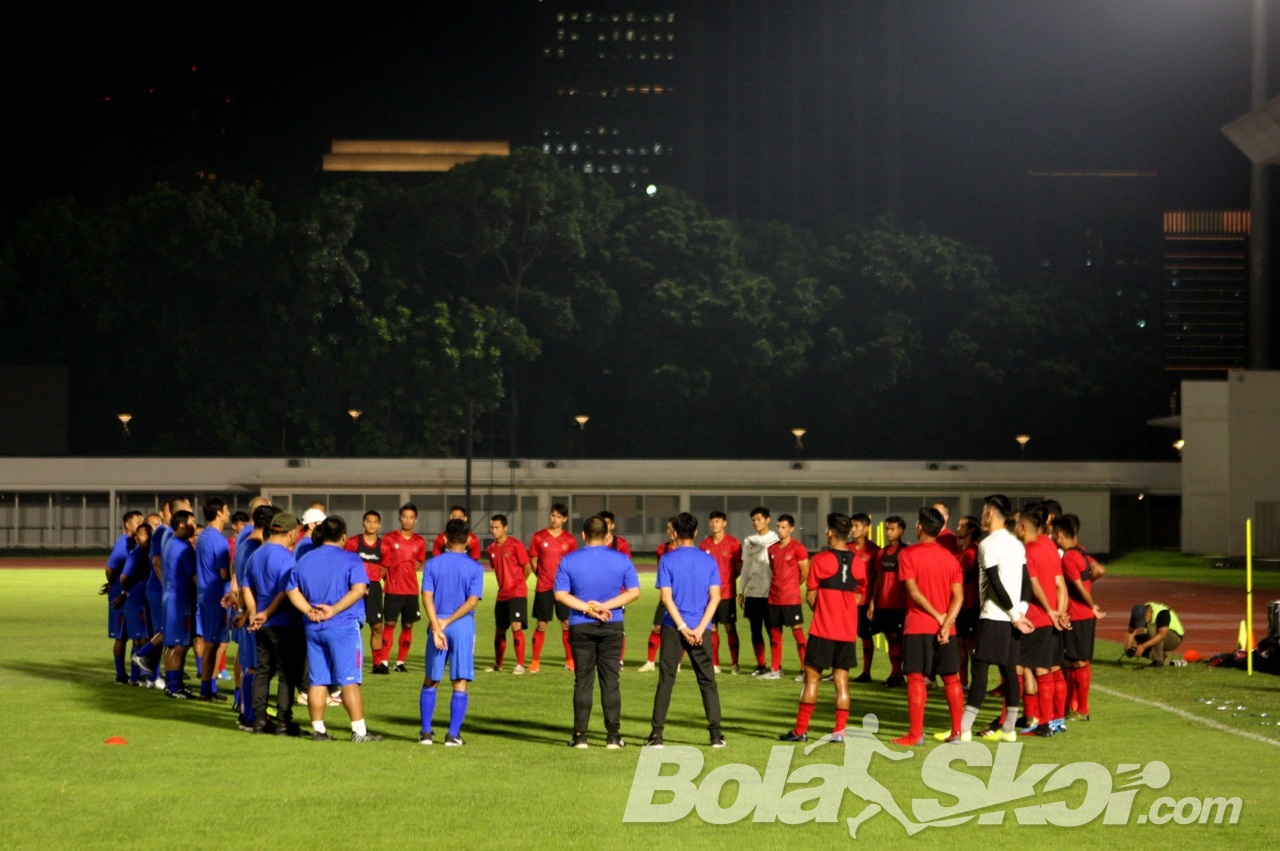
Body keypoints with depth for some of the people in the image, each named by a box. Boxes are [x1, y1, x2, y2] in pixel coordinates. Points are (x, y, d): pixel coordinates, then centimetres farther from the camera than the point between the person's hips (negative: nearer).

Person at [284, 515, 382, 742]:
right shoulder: (350, 560, -4)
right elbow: (358, 589, -16)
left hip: (313, 628, 5)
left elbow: (292, 591, 7)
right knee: (349, 680, -4)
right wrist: (334, 610, -16)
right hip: (343, 627, -5)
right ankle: (359, 730, -5)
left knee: (318, 681, 10)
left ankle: (318, 729, 11)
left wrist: (309, 610, -4)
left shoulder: (304, 561, 12)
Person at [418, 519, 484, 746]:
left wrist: (437, 627, -12)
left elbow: (427, 597, -6)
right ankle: (453, 734, -1)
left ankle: (426, 732, 11)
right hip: (463, 626, -2)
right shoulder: (474, 567, 0)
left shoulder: (433, 564, 4)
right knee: (460, 684, 3)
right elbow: (472, 601, -10)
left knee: (430, 681, 13)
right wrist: (447, 622, -10)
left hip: (437, 625, 2)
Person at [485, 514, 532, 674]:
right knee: (499, 630, 13)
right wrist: (505, 584, 14)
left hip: (517, 593, -6)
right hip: (502, 594, 7)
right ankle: (498, 664, 29)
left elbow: (527, 568, -5)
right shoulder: (491, 549, 9)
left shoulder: (515, 545, -10)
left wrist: (517, 583, 7)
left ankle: (520, 665, -12)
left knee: (516, 627, -17)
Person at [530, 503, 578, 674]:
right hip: (543, 587, -1)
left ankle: (570, 660, 10)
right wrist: (544, 576, 2)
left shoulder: (569, 539, 4)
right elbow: (533, 561, 7)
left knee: (567, 623, 0)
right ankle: (535, 661, 6)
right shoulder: (538, 537, 2)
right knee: (541, 624, 0)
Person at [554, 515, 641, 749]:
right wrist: (604, 606, -10)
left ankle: (580, 735, 4)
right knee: (610, 681, 5)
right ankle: (613, 736, 4)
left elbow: (560, 595, -8)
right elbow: (634, 591, -4)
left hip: (581, 626, 0)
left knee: (583, 681, 5)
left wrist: (587, 607, -11)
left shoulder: (569, 560, -4)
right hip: (612, 626, 0)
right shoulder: (621, 560, -1)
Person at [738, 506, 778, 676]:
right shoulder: (748, 541, 12)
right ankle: (761, 665, 13)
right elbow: (746, 566, 15)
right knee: (755, 630, 6)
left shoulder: (775, 540, -3)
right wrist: (741, 591, 12)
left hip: (770, 592, -5)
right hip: (752, 592, 5)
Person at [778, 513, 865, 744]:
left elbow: (810, 597, -4)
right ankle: (839, 731, 4)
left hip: (823, 629, -4)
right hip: (848, 630, 4)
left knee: (812, 677, 1)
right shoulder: (858, 563, 5)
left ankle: (800, 730, 2)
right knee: (841, 680, 7)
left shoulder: (821, 560, -9)